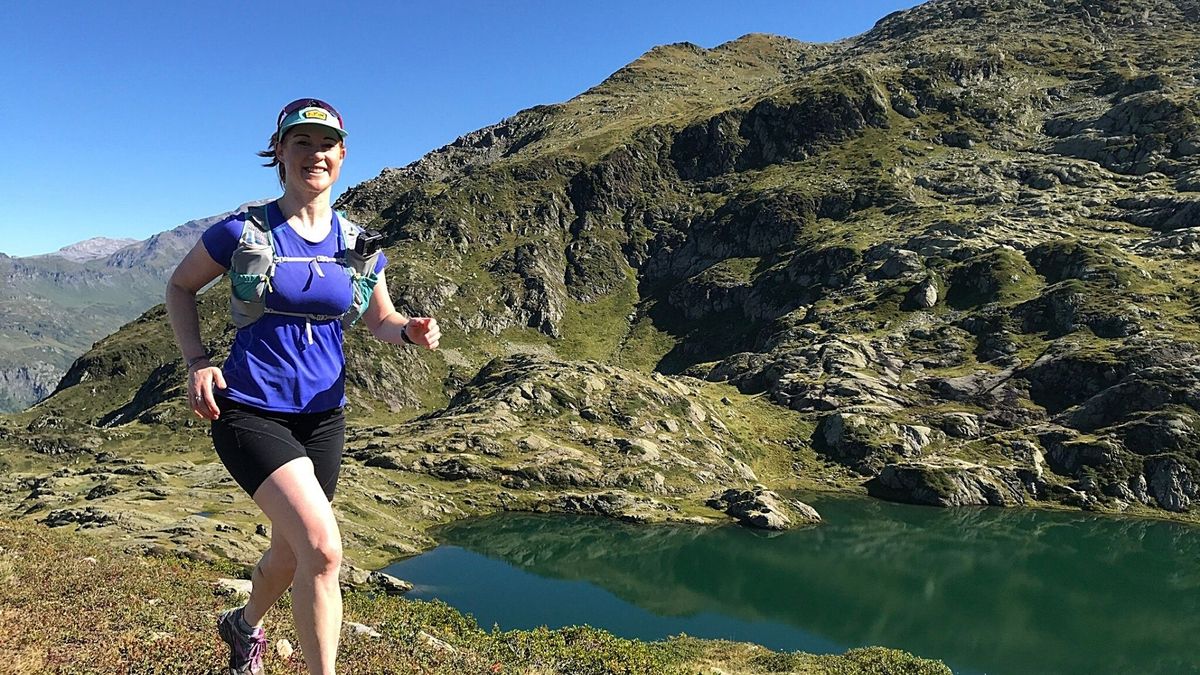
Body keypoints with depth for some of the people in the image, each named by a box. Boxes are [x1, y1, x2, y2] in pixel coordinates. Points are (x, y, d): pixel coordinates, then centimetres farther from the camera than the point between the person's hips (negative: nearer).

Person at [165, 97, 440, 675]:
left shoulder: (356, 244, 3)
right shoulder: (243, 231, -8)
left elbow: (380, 320, 13)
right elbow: (180, 286, 7)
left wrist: (411, 330, -10)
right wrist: (196, 361, -8)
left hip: (322, 416, 5)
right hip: (250, 410, -5)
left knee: (291, 554, 20)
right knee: (323, 548, -23)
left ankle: (244, 626, 53)